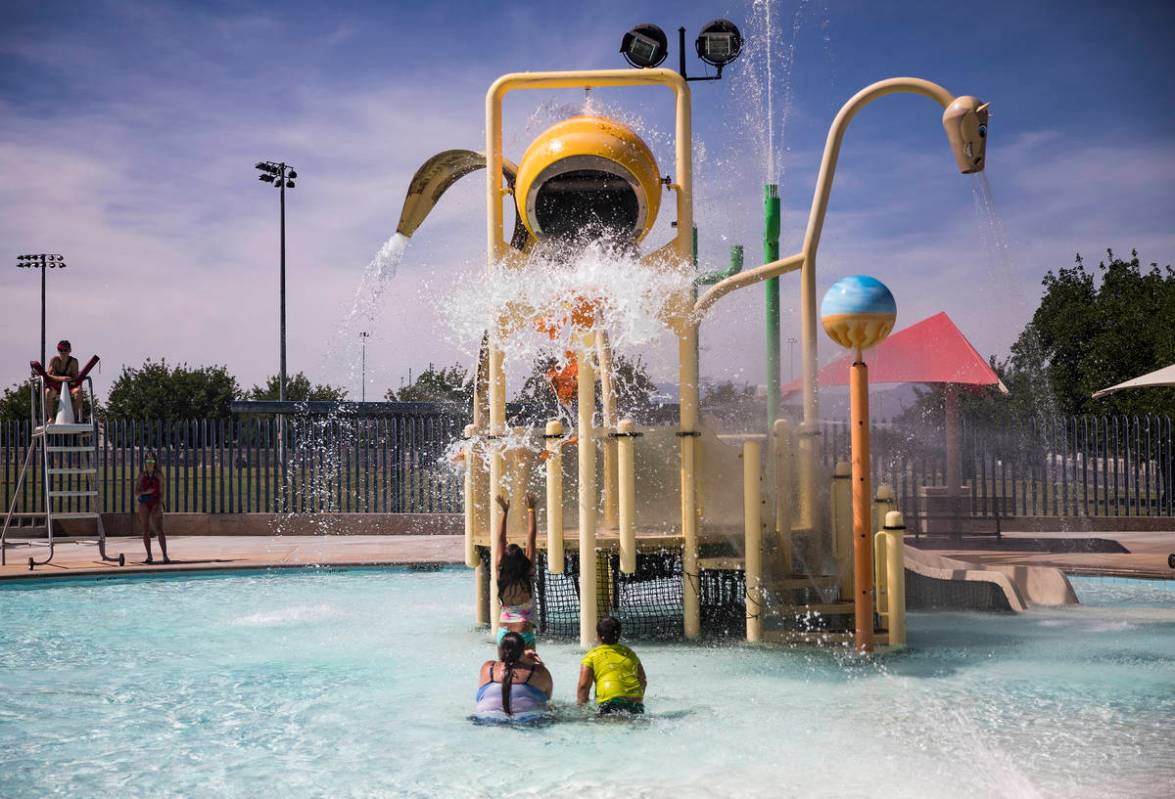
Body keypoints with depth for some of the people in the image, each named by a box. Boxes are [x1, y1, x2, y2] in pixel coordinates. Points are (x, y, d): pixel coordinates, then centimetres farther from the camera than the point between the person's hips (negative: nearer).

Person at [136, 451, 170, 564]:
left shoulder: (159, 475, 1)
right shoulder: (142, 475, 6)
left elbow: (161, 491, -2)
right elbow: (137, 491, 5)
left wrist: (159, 505, -12)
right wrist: (146, 492, -15)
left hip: (156, 503, -2)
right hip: (144, 504, 2)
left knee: (159, 530, -11)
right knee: (146, 530, 5)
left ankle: (165, 555, -15)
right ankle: (149, 556, 12)